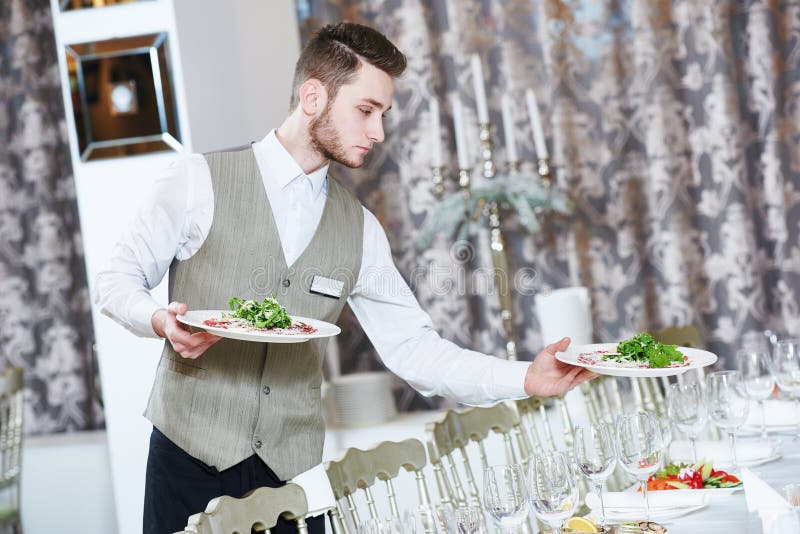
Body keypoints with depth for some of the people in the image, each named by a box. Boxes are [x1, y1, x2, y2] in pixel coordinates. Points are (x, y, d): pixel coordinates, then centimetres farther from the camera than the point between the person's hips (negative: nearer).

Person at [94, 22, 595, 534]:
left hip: (294, 471, 3)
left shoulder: (360, 230, 7)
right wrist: (160, 319, -21)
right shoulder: (200, 181, -4)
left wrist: (527, 378, -6)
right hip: (192, 458, -3)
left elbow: (414, 350, 6)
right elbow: (117, 281, 1)